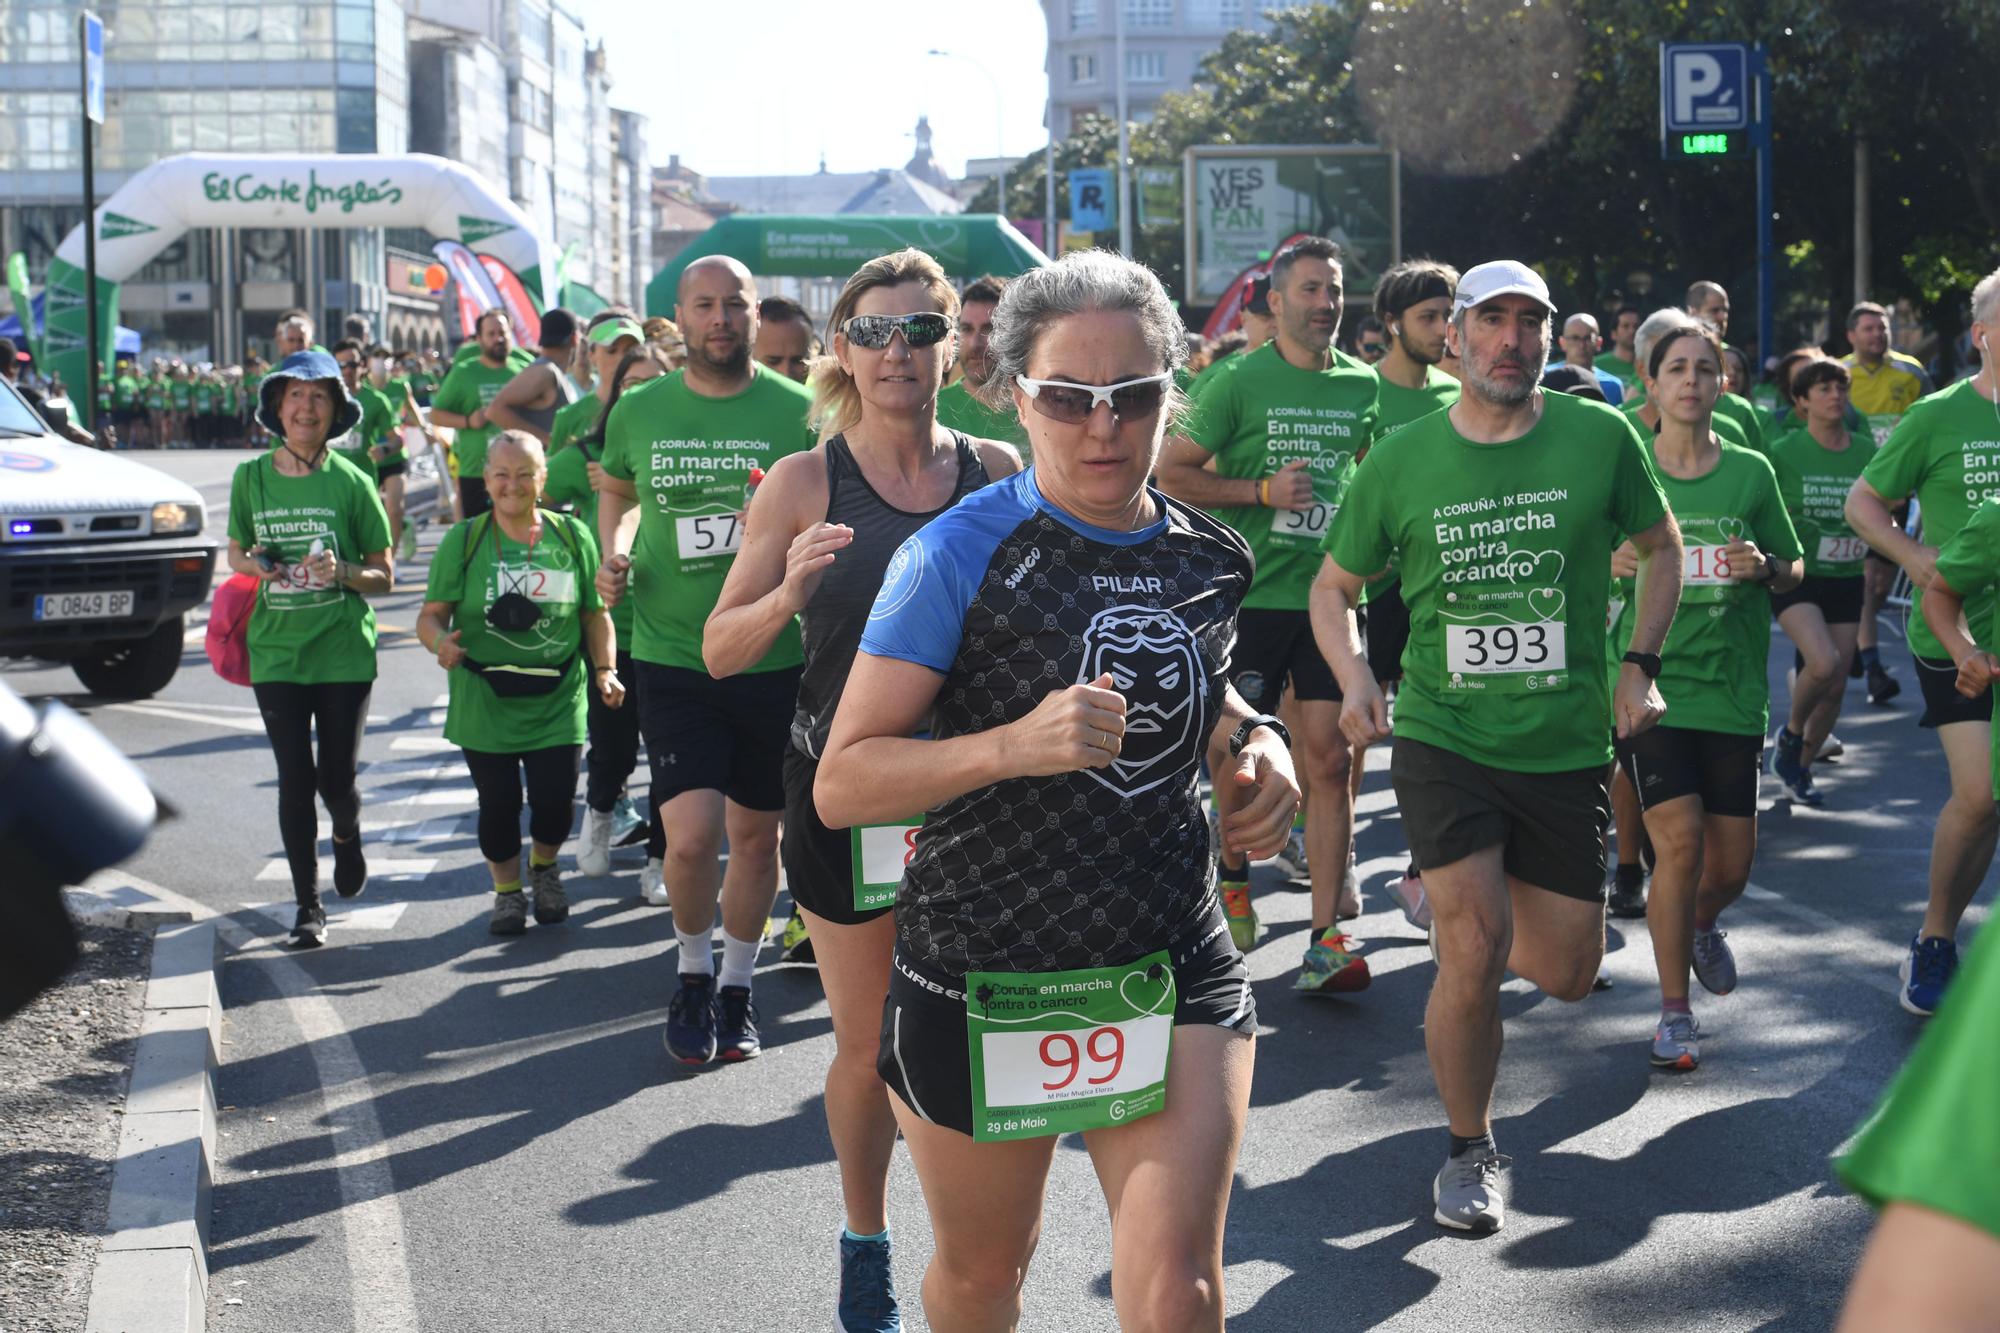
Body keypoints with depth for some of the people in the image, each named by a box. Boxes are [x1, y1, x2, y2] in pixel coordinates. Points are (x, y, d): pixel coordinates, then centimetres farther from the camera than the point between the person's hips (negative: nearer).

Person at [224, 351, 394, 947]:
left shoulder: (350, 482, -4)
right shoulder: (251, 477, 1)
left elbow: (384, 577, 1)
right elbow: (235, 552, 16)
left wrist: (342, 573, -19)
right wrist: (254, 564, -7)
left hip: (344, 651, -1)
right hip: (276, 651, 1)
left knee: (337, 779, 1)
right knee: (295, 779, 1)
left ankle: (347, 834, 37)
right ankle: (307, 904, 12)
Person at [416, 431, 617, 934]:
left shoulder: (572, 536, 4)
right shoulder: (463, 540, 1)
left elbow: (595, 614, 11)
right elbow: (431, 614, -1)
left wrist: (605, 670, -2)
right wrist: (440, 640, -23)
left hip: (557, 699, 1)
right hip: (484, 700, 0)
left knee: (555, 800, -3)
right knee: (498, 803, 1)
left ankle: (543, 868, 31)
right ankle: (507, 891, 27)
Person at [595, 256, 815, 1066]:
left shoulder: (796, 412, -4)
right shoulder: (639, 411, 2)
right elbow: (616, 491, 22)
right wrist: (613, 553, 3)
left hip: (773, 657, 0)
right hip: (671, 656, 0)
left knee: (755, 834, 12)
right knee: (692, 838, -11)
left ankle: (735, 989, 32)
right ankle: (693, 974, 17)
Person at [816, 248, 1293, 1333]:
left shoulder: (1213, 559, 3)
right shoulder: (960, 554, -13)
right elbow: (841, 785, -16)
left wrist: (1257, 742, 5)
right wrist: (1013, 745, -31)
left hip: (1173, 968, 3)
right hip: (978, 974, -2)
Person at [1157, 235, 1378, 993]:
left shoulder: (1362, 385, 8)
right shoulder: (1242, 383, -4)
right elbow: (1171, 473, -5)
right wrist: (1264, 490, -13)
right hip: (1251, 592, -3)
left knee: (1328, 758, -3)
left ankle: (1325, 939, -2)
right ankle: (1233, 880, 33)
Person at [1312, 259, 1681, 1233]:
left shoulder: (1599, 438, -3)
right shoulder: (1401, 460, -2)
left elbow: (1661, 548, 14)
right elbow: (1333, 586, 10)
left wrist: (1641, 666, 1)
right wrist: (1354, 681, -8)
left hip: (1568, 746, 2)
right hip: (1444, 737, -1)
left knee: (1565, 975, 5)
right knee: (1473, 953, -15)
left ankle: (1472, 905, 41)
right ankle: (1469, 1151, 9)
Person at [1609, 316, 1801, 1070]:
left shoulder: (1750, 474, 5)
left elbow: (1794, 574, 13)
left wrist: (1766, 567, -9)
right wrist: (1609, 564, -14)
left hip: (1732, 689, 2)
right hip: (1649, 682, -2)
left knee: (1730, 865, 5)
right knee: (1679, 840, -16)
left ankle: (1700, 925, 43)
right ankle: (1674, 1011, 1)